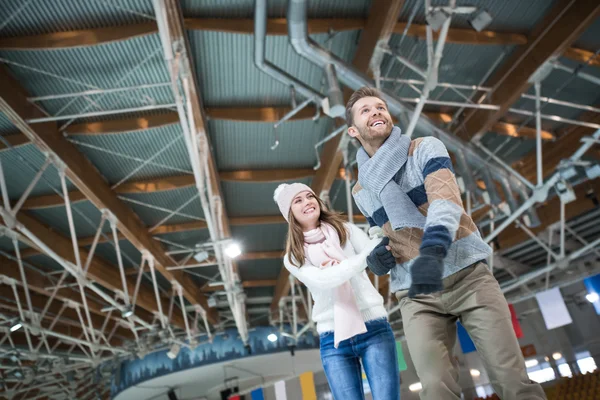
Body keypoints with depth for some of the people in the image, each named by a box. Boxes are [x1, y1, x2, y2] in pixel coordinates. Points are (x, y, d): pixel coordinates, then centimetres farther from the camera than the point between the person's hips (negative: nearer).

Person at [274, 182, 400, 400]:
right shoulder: (293, 257, 4)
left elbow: (376, 250, -8)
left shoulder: (347, 231, 7)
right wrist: (366, 258, -30)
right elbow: (322, 279, -16)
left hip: (373, 328, 0)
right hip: (333, 340, 1)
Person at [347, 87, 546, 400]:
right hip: (415, 295, 3)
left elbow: (446, 198, -19)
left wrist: (433, 251, -38)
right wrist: (375, 253, -3)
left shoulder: (426, 148, -1)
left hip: (468, 273, -2)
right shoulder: (361, 191, 11)